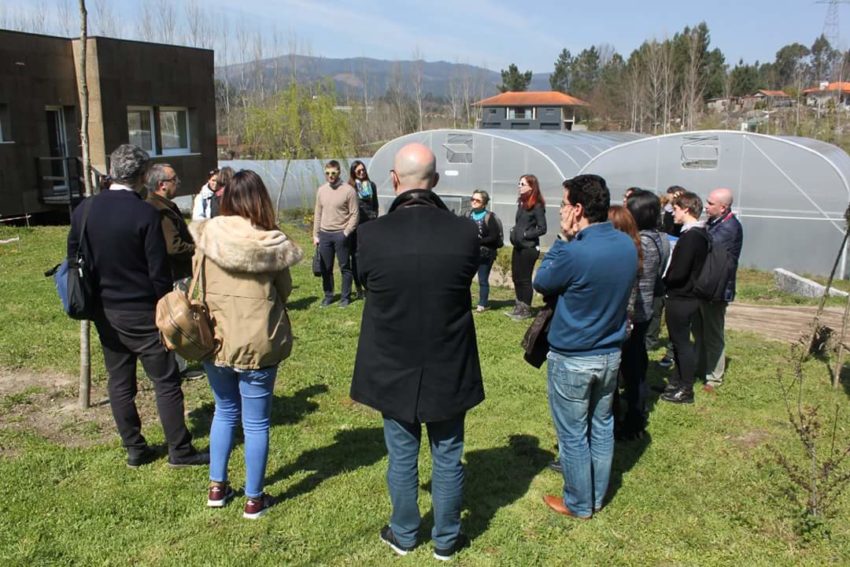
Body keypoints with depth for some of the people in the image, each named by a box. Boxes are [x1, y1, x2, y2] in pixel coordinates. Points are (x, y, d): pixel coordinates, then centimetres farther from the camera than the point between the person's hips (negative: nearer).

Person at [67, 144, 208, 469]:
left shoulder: (83, 211, 0)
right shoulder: (146, 214, -16)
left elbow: (73, 259, 7)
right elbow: (159, 271, -15)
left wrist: (95, 300, 17)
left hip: (104, 313, 6)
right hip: (141, 313, -6)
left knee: (119, 382, 14)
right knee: (166, 382, 4)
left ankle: (134, 449, 24)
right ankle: (179, 450, 12)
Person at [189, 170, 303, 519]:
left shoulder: (206, 237, -4)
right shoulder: (271, 243, -11)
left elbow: (196, 286, 7)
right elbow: (284, 290, 0)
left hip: (214, 338, 3)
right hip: (257, 343, -3)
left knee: (225, 412, 23)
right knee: (256, 422, 10)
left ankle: (217, 487, 32)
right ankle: (254, 499, 20)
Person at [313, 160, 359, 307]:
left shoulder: (349, 190, -7)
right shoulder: (321, 190, 9)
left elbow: (354, 214, -7)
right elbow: (318, 214, 14)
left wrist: (346, 233, -14)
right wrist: (315, 234, 11)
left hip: (341, 234, -4)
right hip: (324, 234, 5)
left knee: (345, 267, 3)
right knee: (326, 268, 9)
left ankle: (346, 297, 14)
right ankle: (328, 296, 22)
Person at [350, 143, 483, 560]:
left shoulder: (372, 234, -18)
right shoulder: (464, 232, -15)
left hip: (393, 367, 0)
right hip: (449, 368, 1)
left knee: (402, 456, 18)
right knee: (448, 457, 17)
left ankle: (404, 535, 37)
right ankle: (446, 539, 34)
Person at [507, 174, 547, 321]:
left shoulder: (537, 206, -13)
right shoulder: (521, 203, 11)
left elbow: (542, 229, -14)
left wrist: (525, 235, -17)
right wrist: (514, 232, 4)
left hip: (529, 248, -8)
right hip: (518, 247, 8)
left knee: (525, 279, 1)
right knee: (516, 277, 12)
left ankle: (526, 310, 14)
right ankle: (519, 307, 25)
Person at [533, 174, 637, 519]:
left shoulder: (575, 253, -27)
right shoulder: (627, 246, -4)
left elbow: (541, 282, -9)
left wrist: (564, 238, -8)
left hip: (572, 358, -7)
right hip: (610, 354, 7)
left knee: (573, 434, 10)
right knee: (602, 426, 20)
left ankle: (579, 504, 25)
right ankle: (597, 496, 36)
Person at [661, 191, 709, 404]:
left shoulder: (690, 237, -22)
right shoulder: (700, 234, 9)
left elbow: (679, 272, -24)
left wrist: (663, 281, -7)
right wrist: (667, 279, 5)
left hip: (681, 299, -9)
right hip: (687, 296, 9)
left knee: (682, 342, 2)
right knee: (680, 341, 19)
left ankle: (685, 391, 13)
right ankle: (677, 382, 32)